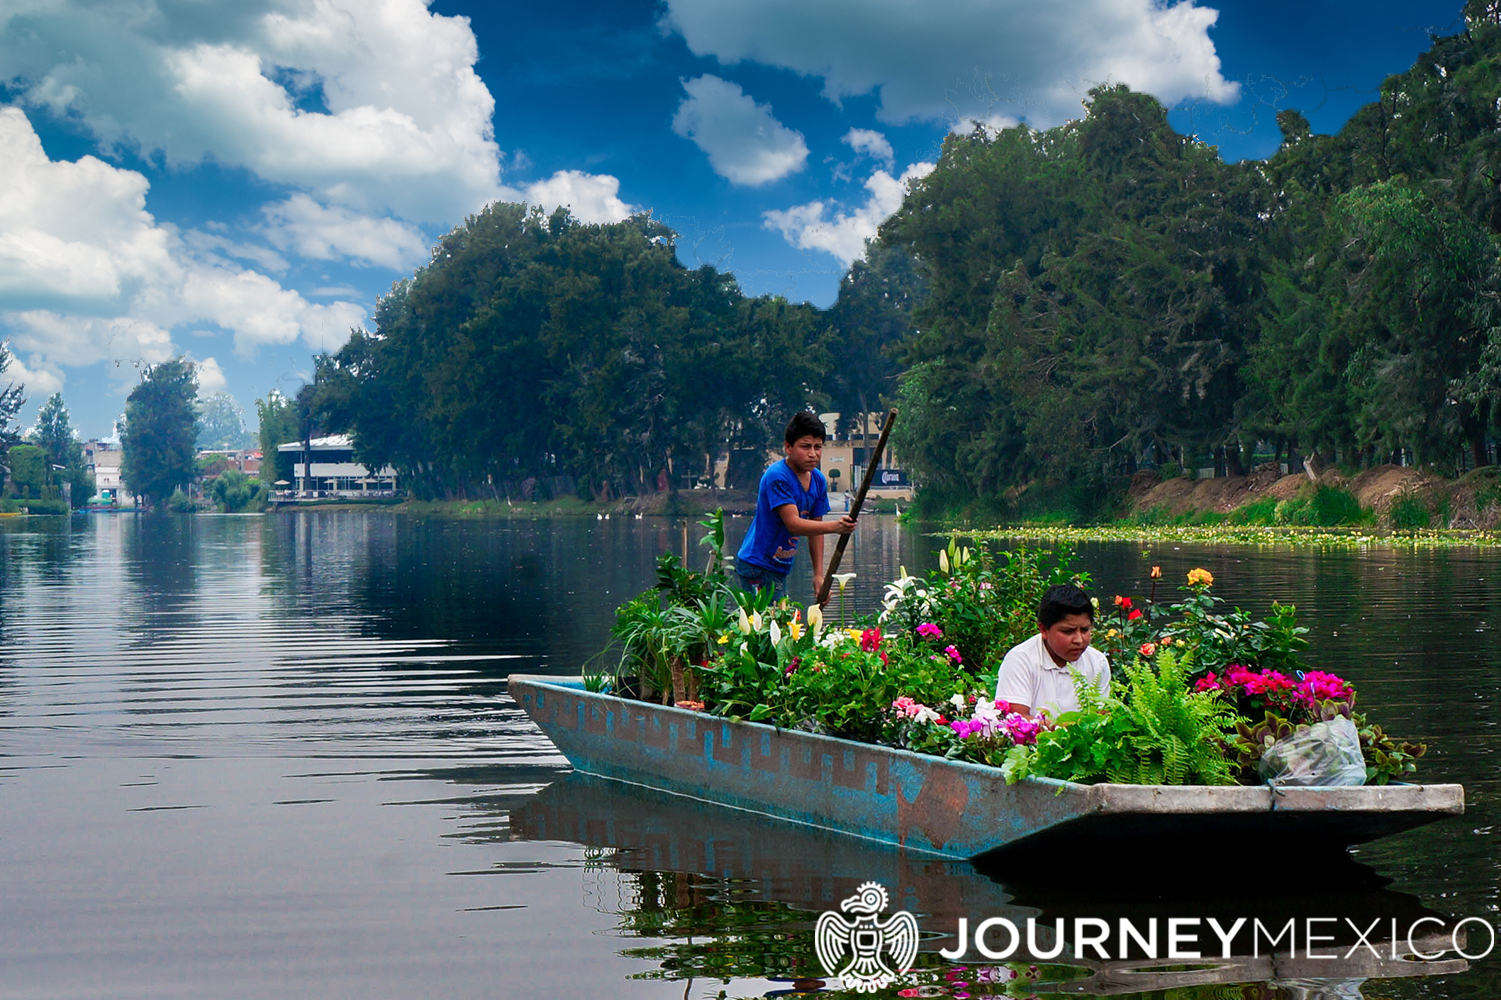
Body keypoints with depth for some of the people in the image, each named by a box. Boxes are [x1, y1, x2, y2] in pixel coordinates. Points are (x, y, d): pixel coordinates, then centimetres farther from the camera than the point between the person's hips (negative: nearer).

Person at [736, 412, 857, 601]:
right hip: (758, 566, -9)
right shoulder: (776, 477, -20)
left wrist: (819, 575, 4)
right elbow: (793, 524, -28)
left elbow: (815, 528, 10)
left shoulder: (818, 480, 4)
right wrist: (834, 527, -39)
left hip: (782, 568, 9)